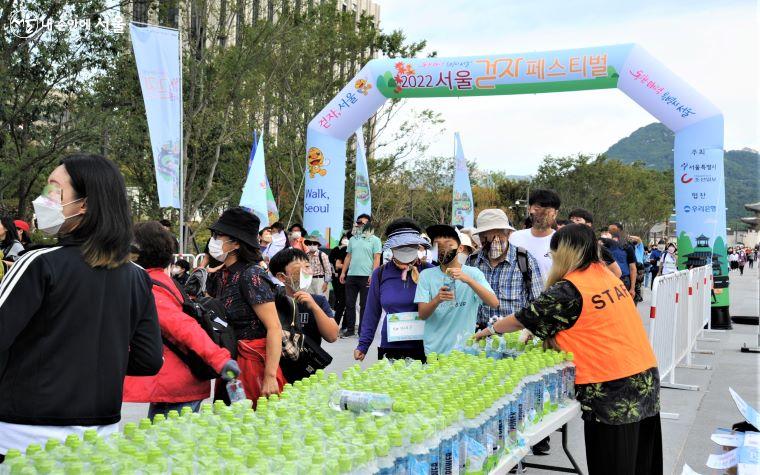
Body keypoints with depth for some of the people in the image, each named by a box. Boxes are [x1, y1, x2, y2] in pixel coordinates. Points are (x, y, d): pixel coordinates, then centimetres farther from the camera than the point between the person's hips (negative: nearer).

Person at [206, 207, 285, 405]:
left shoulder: (251, 275, -15)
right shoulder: (220, 275, 10)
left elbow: (275, 329, -20)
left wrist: (270, 377, -25)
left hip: (253, 363, -8)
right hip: (229, 363, 8)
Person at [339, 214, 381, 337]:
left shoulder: (374, 240, 2)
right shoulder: (353, 239, 16)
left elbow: (377, 259, -4)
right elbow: (348, 257, 18)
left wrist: (373, 274, -14)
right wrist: (343, 272, 11)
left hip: (366, 276, -5)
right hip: (351, 275, 5)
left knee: (364, 305, 1)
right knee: (349, 303, 6)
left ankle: (363, 330, 6)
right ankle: (349, 329, 14)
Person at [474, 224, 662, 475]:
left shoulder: (569, 290, -12)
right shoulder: (605, 274, 10)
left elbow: (523, 319, -1)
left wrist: (489, 330, 15)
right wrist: (538, 332, 22)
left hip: (612, 388, -8)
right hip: (645, 378, 8)